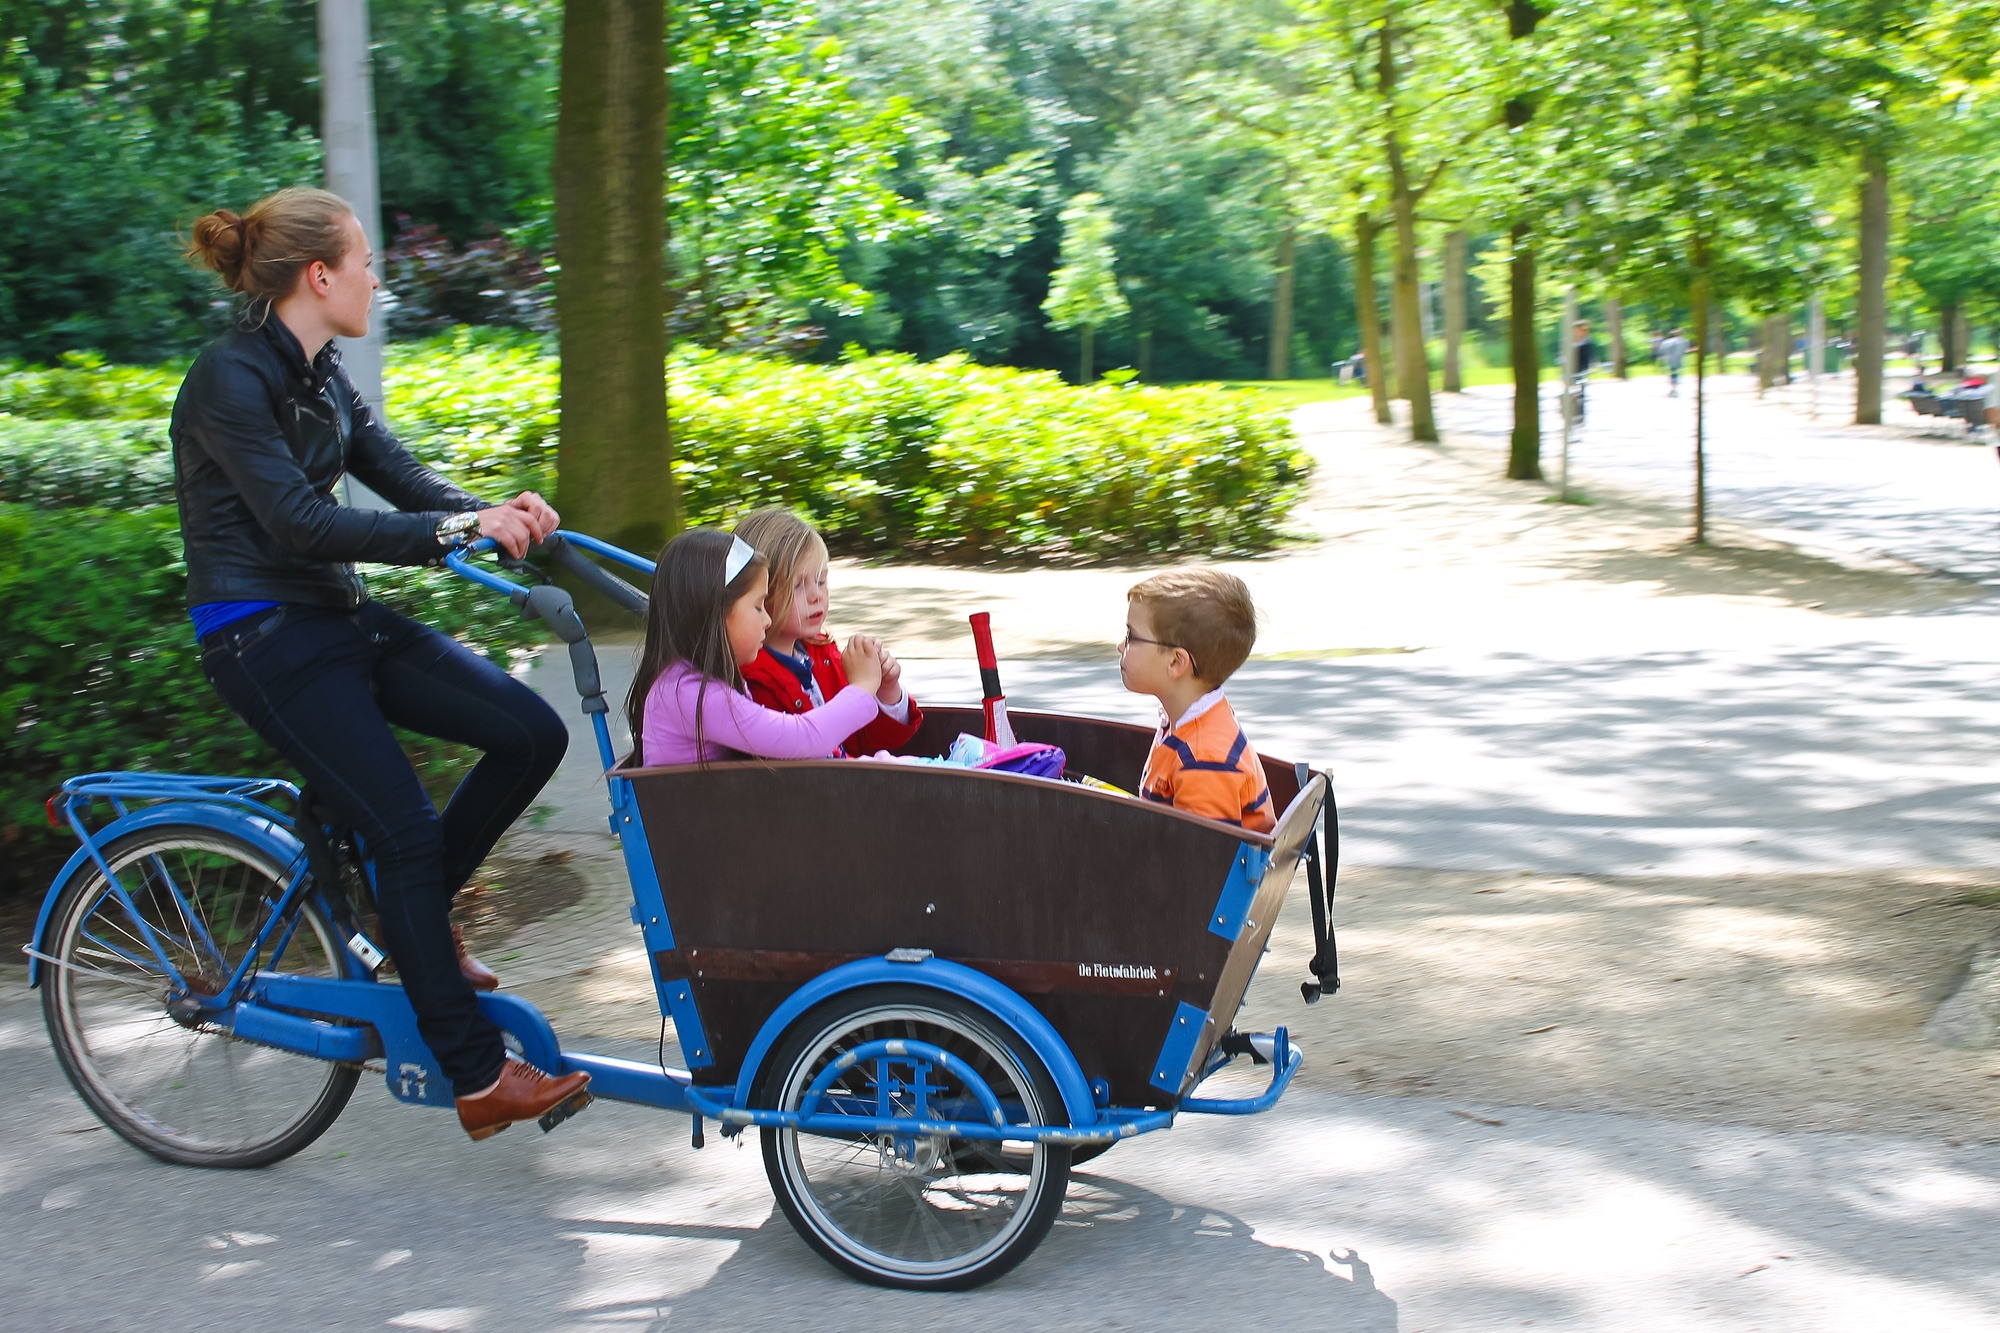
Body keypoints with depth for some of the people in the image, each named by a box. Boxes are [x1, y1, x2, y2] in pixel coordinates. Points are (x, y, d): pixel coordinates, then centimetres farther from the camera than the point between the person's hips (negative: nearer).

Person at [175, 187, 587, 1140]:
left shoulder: (319, 374, 12)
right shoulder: (230, 379, -16)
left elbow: (399, 475, 5)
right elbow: (299, 523, -24)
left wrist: (497, 512, -15)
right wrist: (457, 529, -26)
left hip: (339, 615, 9)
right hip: (265, 638, -9)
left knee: (532, 733, -5)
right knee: (404, 827, -14)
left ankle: (411, 918, 14)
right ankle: (478, 1078, -6)